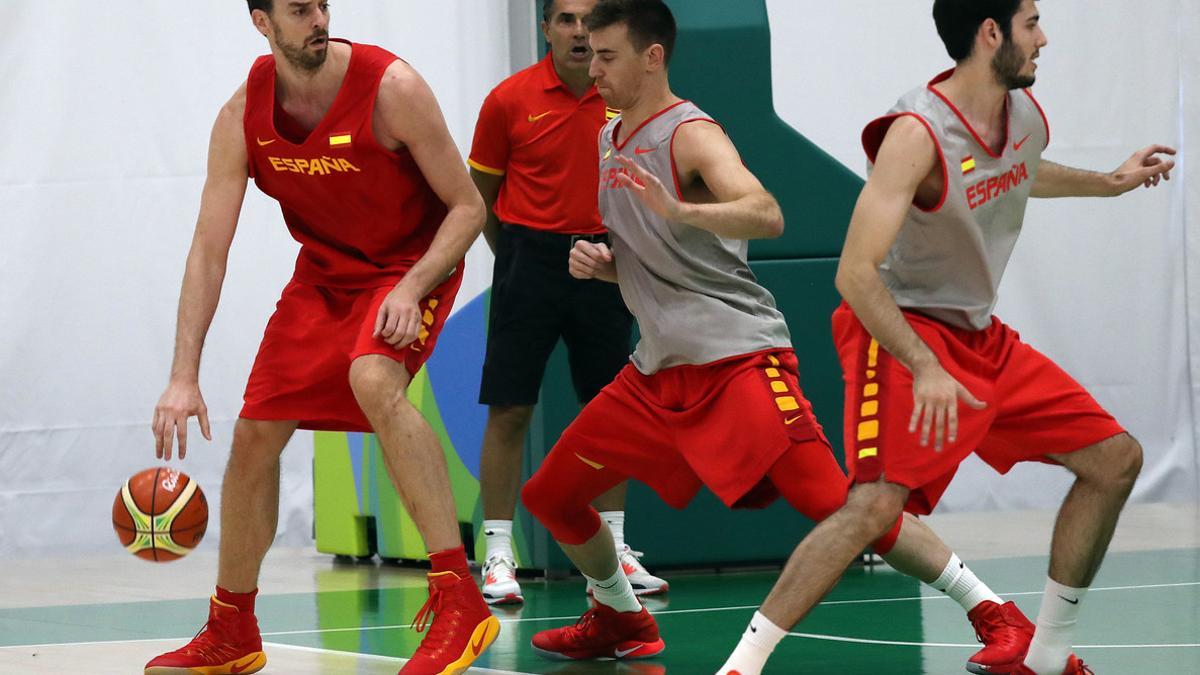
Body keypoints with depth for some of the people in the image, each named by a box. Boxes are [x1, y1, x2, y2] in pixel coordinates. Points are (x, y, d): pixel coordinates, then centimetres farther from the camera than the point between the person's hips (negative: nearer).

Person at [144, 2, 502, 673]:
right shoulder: (243, 118, -13)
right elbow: (209, 249, -12)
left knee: (374, 380, -34)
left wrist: (412, 288, -31)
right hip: (324, 274, 5)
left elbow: (468, 207, -16)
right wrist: (184, 378, -20)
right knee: (255, 434, 4)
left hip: (413, 267, -5)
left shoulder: (391, 88, -24)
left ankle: (460, 602, -35)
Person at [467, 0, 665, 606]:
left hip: (603, 265, 2)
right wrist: (513, 256, 5)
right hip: (530, 255, -2)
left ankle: (612, 550, 17)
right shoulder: (510, 100, -6)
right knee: (509, 411, -4)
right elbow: (480, 192, 5)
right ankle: (497, 557, 1)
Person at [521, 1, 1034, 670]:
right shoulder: (611, 139, 14)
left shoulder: (691, 134, -11)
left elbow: (767, 216, -28)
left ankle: (994, 614, -14)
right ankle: (622, 621, 32)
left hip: (738, 357, -9)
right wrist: (601, 263, 5)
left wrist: (678, 211, -42)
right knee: (550, 496, 9)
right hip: (660, 367, 9)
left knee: (831, 501, -18)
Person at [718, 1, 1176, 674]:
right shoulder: (918, 134, -25)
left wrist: (1110, 183, 28)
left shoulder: (1025, 115, 1)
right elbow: (856, 275, -30)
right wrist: (924, 368, -38)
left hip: (981, 337, 9)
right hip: (903, 333, -9)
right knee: (879, 501, -27)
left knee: (1116, 459, 9)